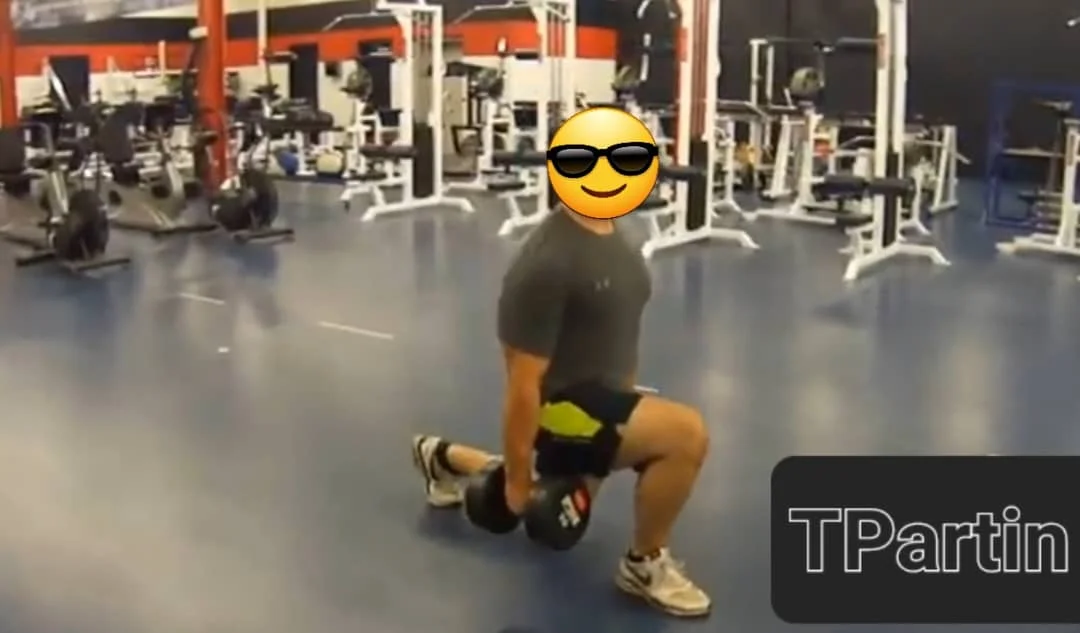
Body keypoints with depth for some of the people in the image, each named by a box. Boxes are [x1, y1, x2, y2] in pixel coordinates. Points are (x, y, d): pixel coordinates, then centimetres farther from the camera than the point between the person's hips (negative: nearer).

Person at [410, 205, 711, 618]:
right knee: (686, 435, -30)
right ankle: (643, 565, -5)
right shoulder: (548, 259, -26)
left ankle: (443, 458, 47)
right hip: (562, 406, -9)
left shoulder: (612, 236, 3)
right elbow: (522, 384, -22)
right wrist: (517, 478, -16)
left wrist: (625, 409, 22)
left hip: (603, 395, 10)